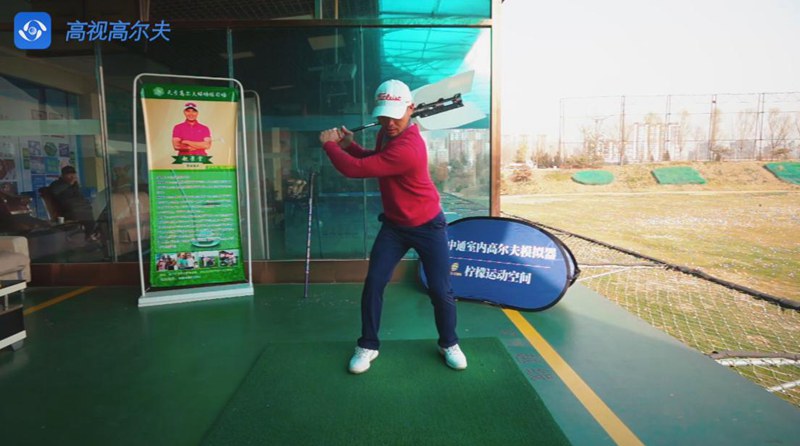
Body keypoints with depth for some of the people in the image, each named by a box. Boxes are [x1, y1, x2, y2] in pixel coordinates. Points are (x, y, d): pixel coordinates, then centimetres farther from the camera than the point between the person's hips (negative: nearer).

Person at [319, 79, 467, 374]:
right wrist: (348, 145, 0)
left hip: (427, 226, -7)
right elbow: (374, 161, 17)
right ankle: (368, 346, 16)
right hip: (393, 225, 7)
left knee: (440, 290, -1)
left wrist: (329, 144, -14)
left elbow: (354, 170, -32)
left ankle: (449, 344, 25)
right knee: (373, 283, -1)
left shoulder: (407, 148, -33)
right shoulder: (387, 133, -3)